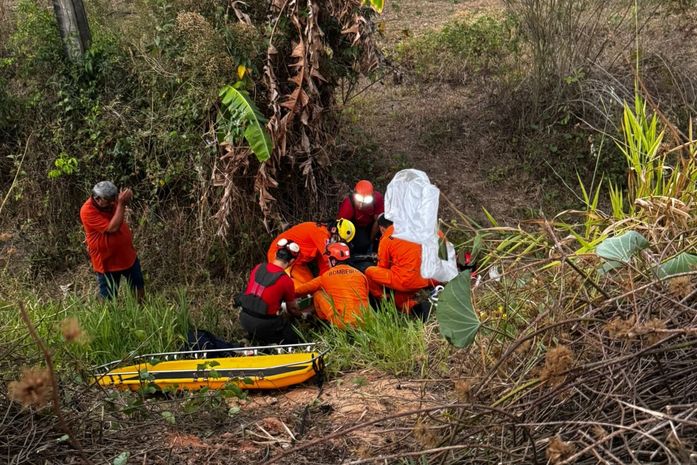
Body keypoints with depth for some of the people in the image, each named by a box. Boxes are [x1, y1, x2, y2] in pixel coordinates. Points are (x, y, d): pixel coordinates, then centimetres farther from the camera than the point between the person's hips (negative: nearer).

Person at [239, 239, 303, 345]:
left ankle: (254, 337, 10)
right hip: (263, 324, -6)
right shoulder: (286, 281, -13)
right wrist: (300, 314, 29)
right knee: (293, 341, 12)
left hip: (244, 319, 6)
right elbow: (292, 309, 4)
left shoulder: (258, 268, 2)